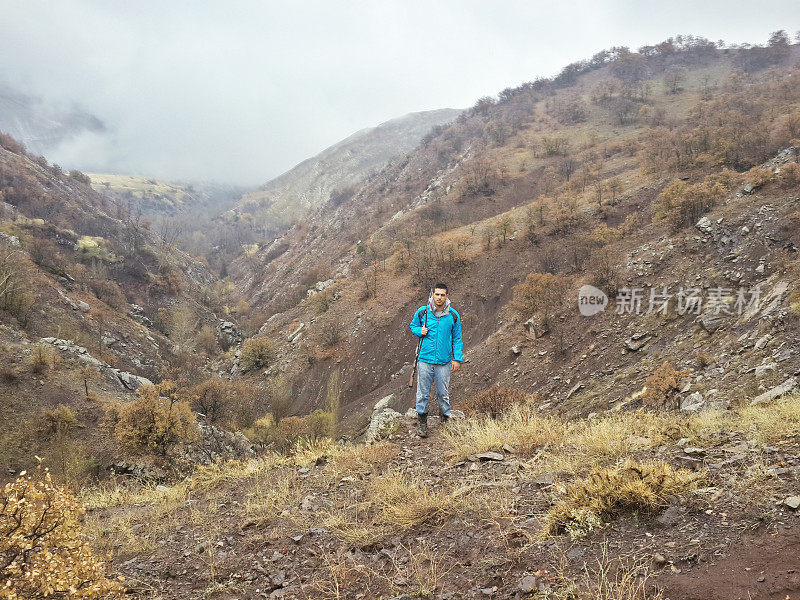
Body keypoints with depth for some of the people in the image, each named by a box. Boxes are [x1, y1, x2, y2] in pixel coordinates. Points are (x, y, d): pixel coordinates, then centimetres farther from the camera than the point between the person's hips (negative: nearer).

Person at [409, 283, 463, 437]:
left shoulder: (453, 315, -1)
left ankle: (446, 419, 28)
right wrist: (420, 331, -7)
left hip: (444, 361, 0)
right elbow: (413, 326, 16)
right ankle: (421, 421, 20)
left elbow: (457, 338, 7)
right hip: (425, 359, 0)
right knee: (423, 392, 5)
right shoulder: (422, 312, -2)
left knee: (443, 393, 9)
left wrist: (457, 359, 2)